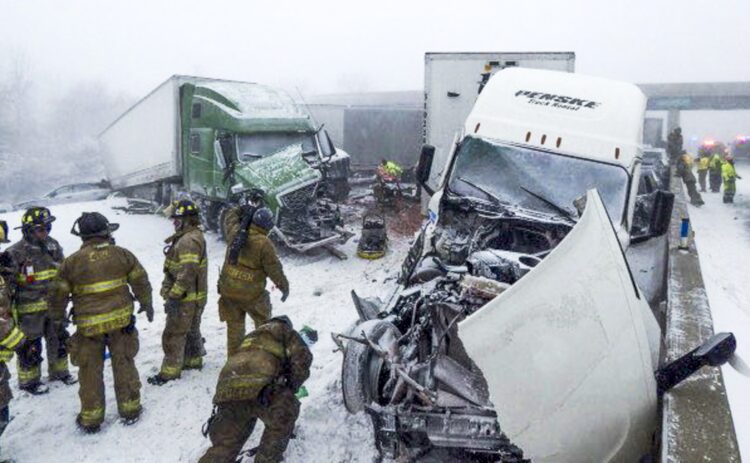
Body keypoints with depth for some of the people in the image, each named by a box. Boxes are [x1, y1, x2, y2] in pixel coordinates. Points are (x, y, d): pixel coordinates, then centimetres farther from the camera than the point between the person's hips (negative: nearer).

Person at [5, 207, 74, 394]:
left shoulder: (53, 246, 2)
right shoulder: (16, 253, -17)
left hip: (54, 306, 6)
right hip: (30, 310, -6)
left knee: (59, 340, 18)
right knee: (31, 347, 6)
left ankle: (59, 371, 37)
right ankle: (28, 380, 25)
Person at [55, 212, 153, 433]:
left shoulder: (71, 262, -5)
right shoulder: (122, 254, -4)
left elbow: (61, 295, 3)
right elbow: (141, 281, 3)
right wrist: (147, 305, 19)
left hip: (88, 325, -1)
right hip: (121, 320, 1)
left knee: (90, 371, 11)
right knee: (124, 365, 13)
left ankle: (91, 418, 22)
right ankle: (130, 410, 23)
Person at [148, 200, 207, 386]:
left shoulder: (189, 240, -23)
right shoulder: (192, 236, 12)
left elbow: (186, 273, -29)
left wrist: (174, 296, -25)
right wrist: (172, 293, 24)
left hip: (186, 298, -10)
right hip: (194, 296, 10)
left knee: (173, 334, -1)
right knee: (191, 330, 21)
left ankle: (170, 371, 7)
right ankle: (193, 360, 35)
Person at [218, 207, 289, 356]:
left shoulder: (235, 233, -6)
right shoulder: (264, 244, -19)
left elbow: (231, 216, 17)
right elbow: (274, 269, -12)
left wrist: (243, 209, 17)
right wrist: (284, 286, -1)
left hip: (228, 290, 5)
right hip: (252, 294, -4)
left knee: (234, 326, 16)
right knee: (263, 323, 16)